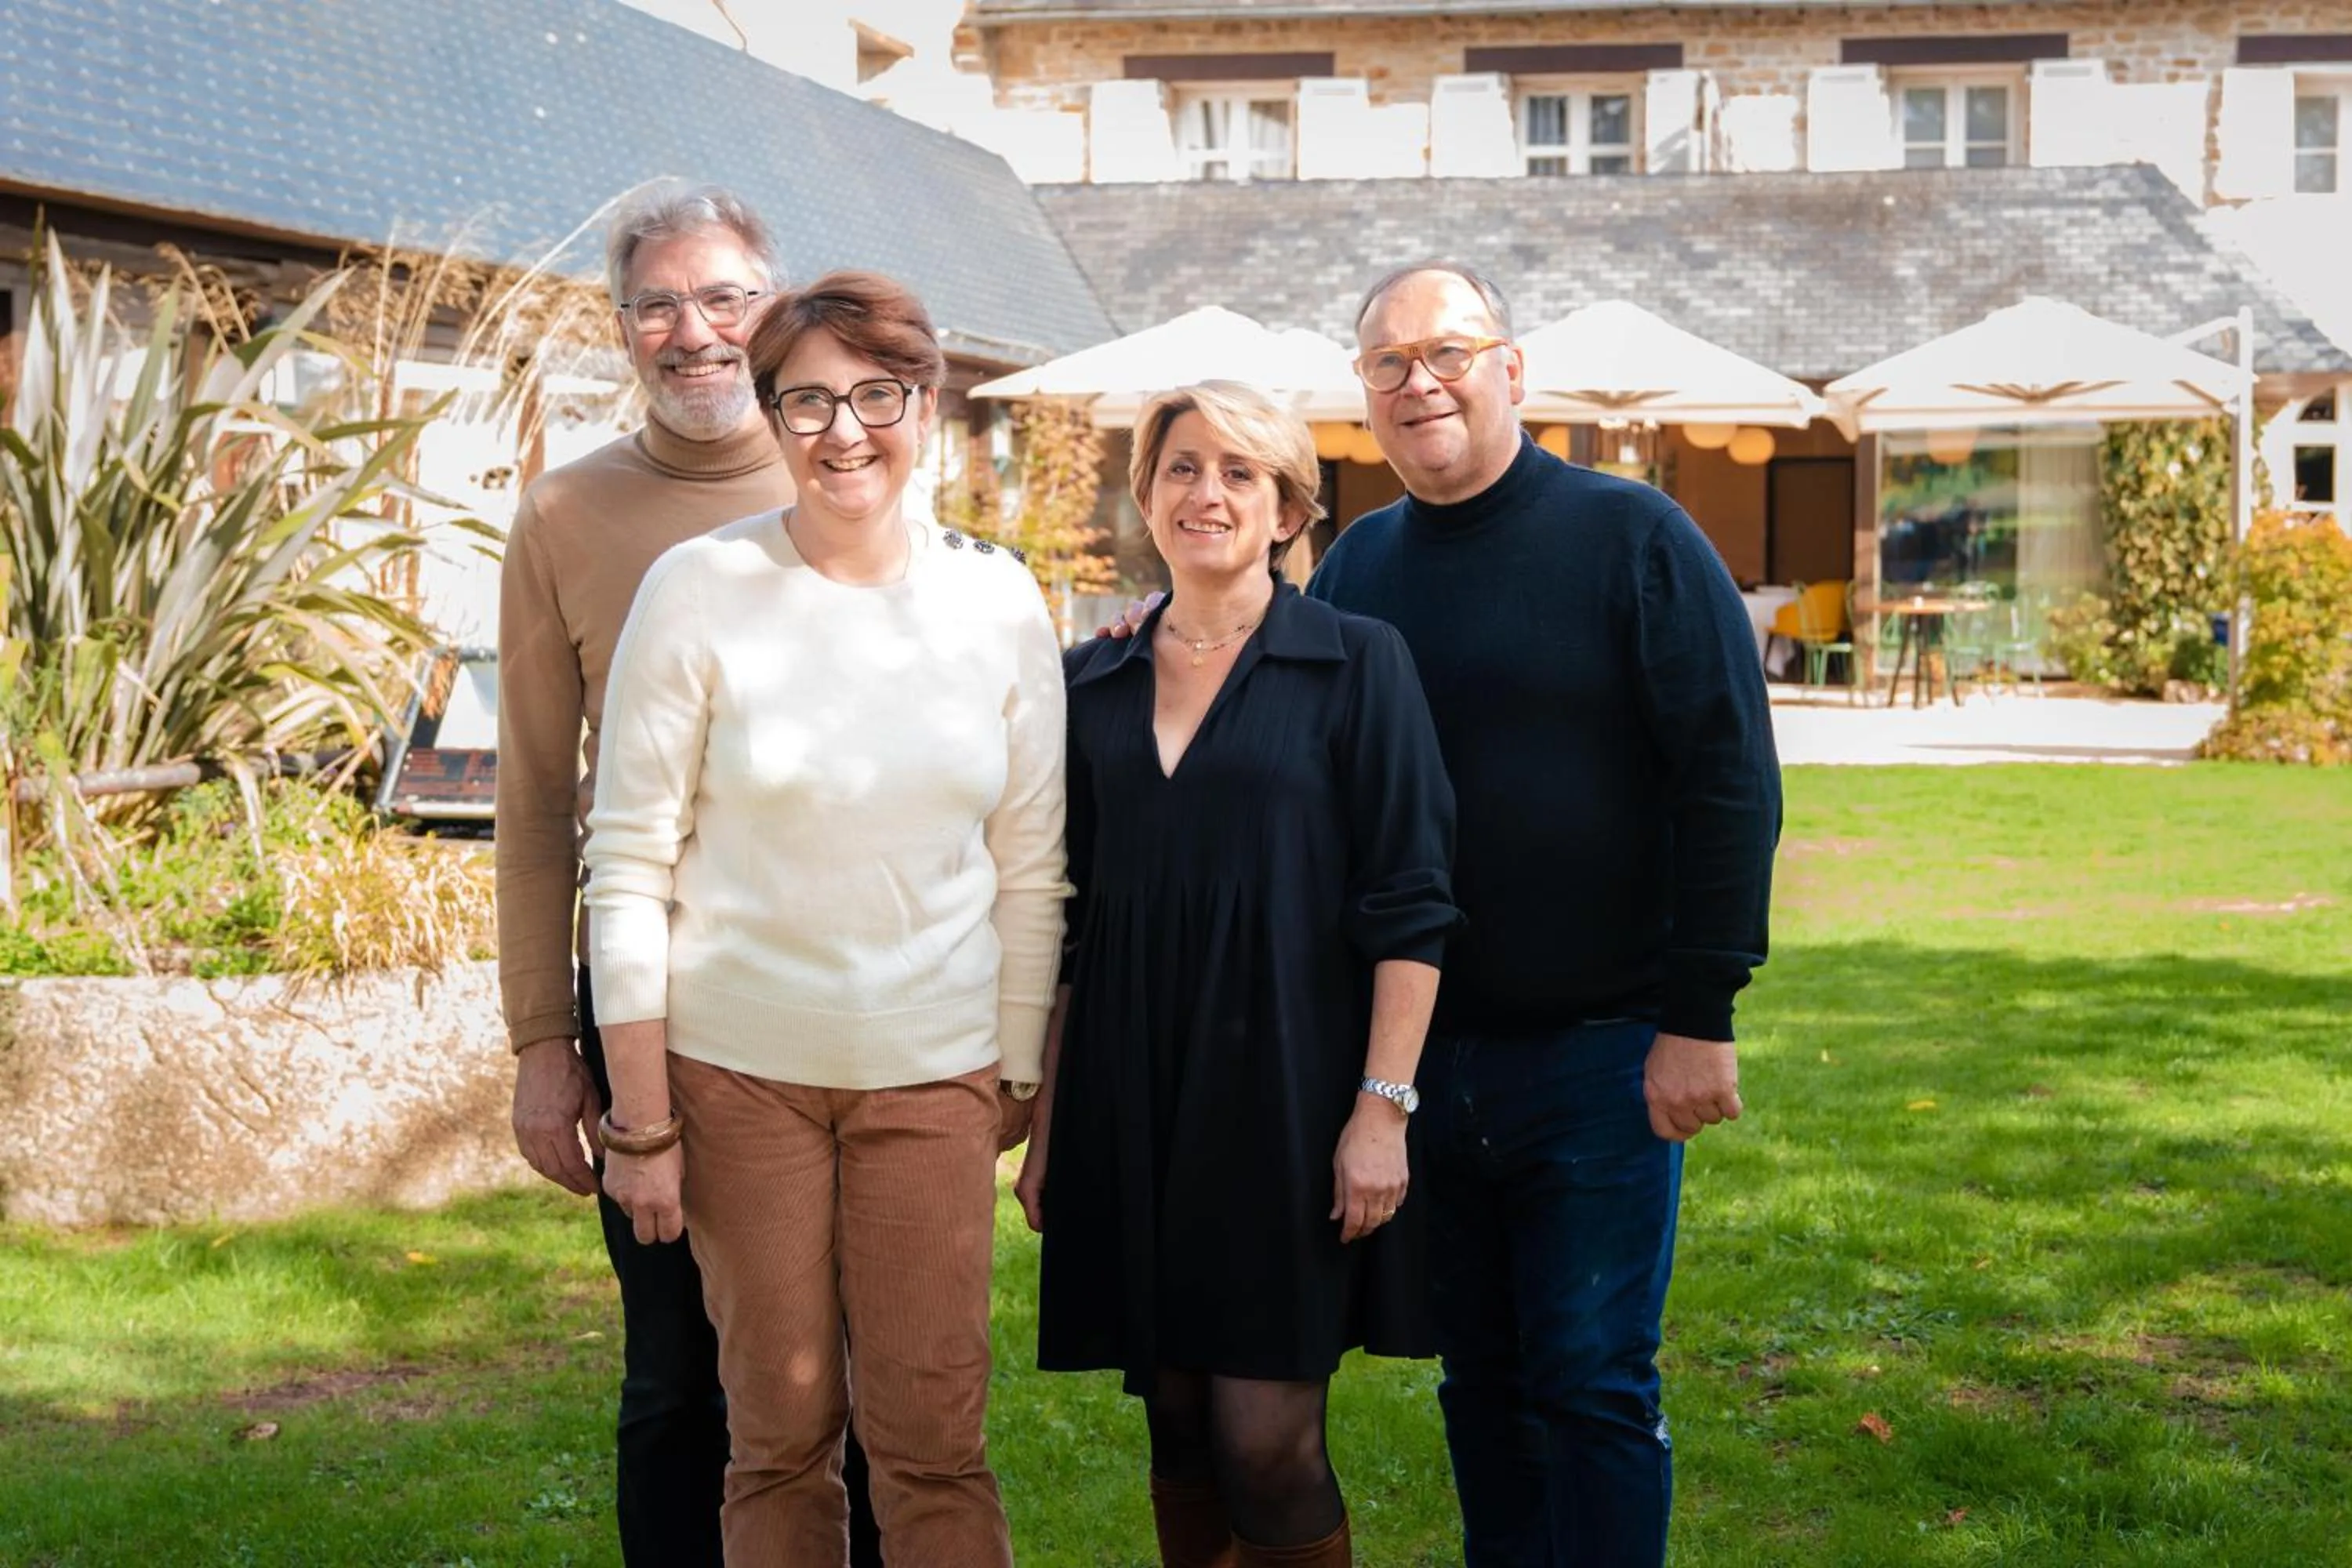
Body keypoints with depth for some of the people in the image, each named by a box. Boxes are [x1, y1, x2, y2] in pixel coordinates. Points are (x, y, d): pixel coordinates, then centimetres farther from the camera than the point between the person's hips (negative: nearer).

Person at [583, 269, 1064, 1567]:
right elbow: (628, 866, -4)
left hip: (932, 1073, 1)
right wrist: (641, 1124, -6)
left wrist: (1019, 1086, 6)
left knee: (934, 1437, 0)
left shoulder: (998, 603, 2)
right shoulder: (699, 591, -5)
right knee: (782, 1432, 6)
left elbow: (1031, 874, 7)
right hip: (739, 1067, -1)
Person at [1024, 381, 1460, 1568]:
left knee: (1267, 1441, -7)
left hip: (1286, 1098, -4)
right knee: (1178, 1427, 9)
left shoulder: (1356, 665, -1)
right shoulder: (1095, 684, 10)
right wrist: (1046, 1119, 11)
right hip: (1133, 1107, 4)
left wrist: (1383, 1105, -12)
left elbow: (1408, 907, -5)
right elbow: (1067, 922, 14)